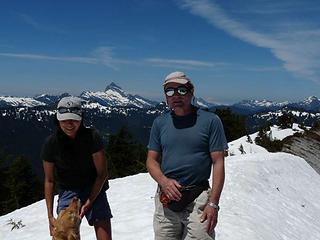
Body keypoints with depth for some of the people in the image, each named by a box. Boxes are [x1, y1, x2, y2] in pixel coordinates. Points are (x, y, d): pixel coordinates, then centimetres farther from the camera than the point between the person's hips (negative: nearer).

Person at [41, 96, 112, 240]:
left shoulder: (92, 137, -16)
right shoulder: (51, 143, -11)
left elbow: (102, 174, -10)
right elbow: (49, 180, -1)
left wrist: (89, 203, -15)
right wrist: (50, 216, -2)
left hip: (94, 190, -1)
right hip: (67, 192, 1)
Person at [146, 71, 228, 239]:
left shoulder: (210, 121, -3)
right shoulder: (160, 123, 7)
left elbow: (218, 163, -5)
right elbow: (152, 160, 9)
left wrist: (213, 203, -10)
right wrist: (164, 182, -10)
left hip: (199, 200, -3)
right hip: (166, 198, 3)